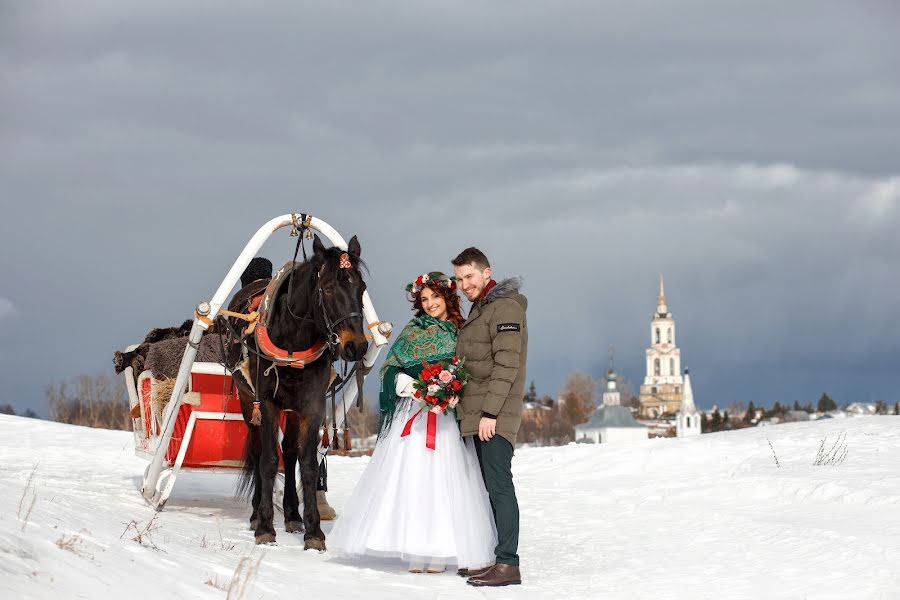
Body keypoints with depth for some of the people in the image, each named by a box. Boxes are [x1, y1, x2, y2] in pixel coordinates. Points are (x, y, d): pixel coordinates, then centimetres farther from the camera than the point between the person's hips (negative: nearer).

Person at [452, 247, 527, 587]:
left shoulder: (505, 307, -9)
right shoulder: (479, 309, 21)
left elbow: (506, 364, -17)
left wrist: (490, 412, -21)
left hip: (495, 416, -9)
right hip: (477, 414, 9)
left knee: (499, 485, -11)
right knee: (491, 487, 9)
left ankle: (508, 564, -13)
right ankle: (494, 559, 13)